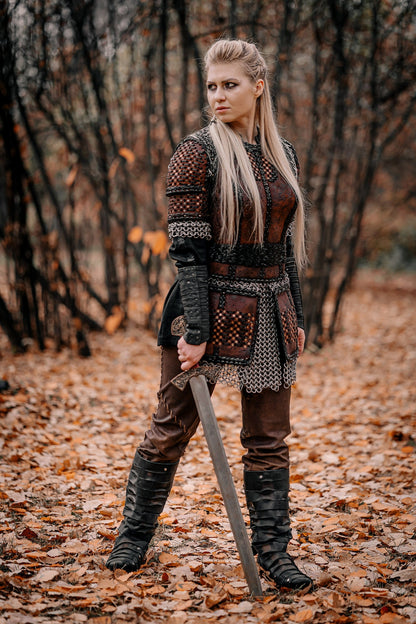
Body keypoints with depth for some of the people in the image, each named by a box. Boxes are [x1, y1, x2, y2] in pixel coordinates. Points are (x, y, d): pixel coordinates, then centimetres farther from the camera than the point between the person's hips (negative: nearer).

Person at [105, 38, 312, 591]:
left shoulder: (283, 154, 9)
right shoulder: (197, 154, -9)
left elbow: (286, 244, 14)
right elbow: (187, 248, -14)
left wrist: (296, 317, 12)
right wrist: (194, 332, -18)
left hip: (270, 316, 5)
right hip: (211, 307, -4)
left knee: (269, 437, 8)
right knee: (171, 427, 7)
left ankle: (272, 548, 21)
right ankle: (134, 536, 26)